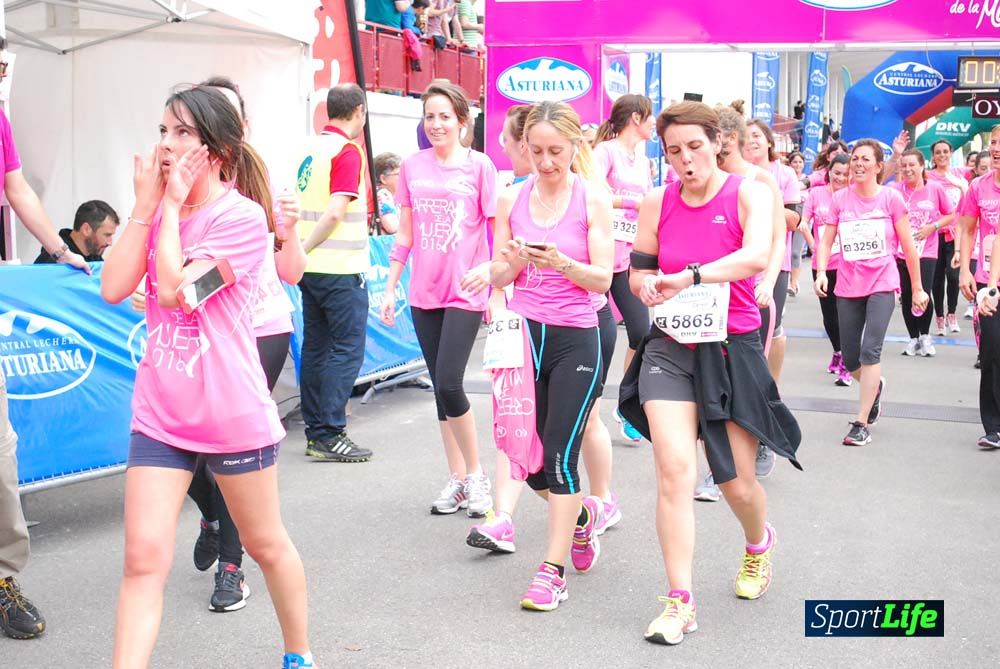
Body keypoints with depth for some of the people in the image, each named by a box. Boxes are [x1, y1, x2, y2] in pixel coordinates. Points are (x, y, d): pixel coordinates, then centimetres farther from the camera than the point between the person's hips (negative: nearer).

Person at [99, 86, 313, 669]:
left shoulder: (242, 217, -12)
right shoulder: (160, 212, 7)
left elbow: (175, 288, -21)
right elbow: (114, 288, -6)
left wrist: (171, 206, -12)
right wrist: (145, 204, -7)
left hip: (233, 416, -4)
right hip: (160, 413, 4)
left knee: (266, 544, 14)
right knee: (144, 559, -4)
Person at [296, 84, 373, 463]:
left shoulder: (312, 148, 12)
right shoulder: (348, 151, -11)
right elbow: (335, 211, -19)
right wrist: (303, 249, -12)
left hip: (311, 268, 8)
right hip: (340, 268, -8)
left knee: (316, 348, 12)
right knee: (347, 350, -3)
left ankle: (315, 431, 17)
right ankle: (329, 435, -4)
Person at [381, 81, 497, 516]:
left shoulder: (479, 166, -3)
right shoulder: (412, 167, 8)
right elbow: (405, 234, 13)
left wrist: (491, 269, -22)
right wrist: (390, 289, 11)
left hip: (465, 291, -4)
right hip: (424, 293, 4)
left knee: (448, 385, -13)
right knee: (441, 388, 8)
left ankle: (475, 474, 6)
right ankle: (456, 479, 19)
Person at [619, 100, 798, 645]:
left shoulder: (748, 193, -7)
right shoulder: (657, 202, 2)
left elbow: (757, 255, -25)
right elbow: (638, 271, 11)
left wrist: (690, 276, -35)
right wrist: (646, 285, -12)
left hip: (731, 349, -1)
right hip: (670, 348, 2)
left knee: (737, 483, 7)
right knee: (674, 468, -14)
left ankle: (760, 543, 44)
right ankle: (679, 602, -6)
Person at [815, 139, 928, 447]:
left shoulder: (891, 198, -4)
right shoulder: (840, 198, 1)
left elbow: (908, 246, 1)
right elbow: (826, 241, 1)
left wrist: (917, 288, 4)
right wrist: (821, 272, -17)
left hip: (882, 285, -3)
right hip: (848, 286, 3)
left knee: (870, 351, -17)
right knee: (850, 359, 10)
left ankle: (862, 424, -10)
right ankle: (875, 386, 44)